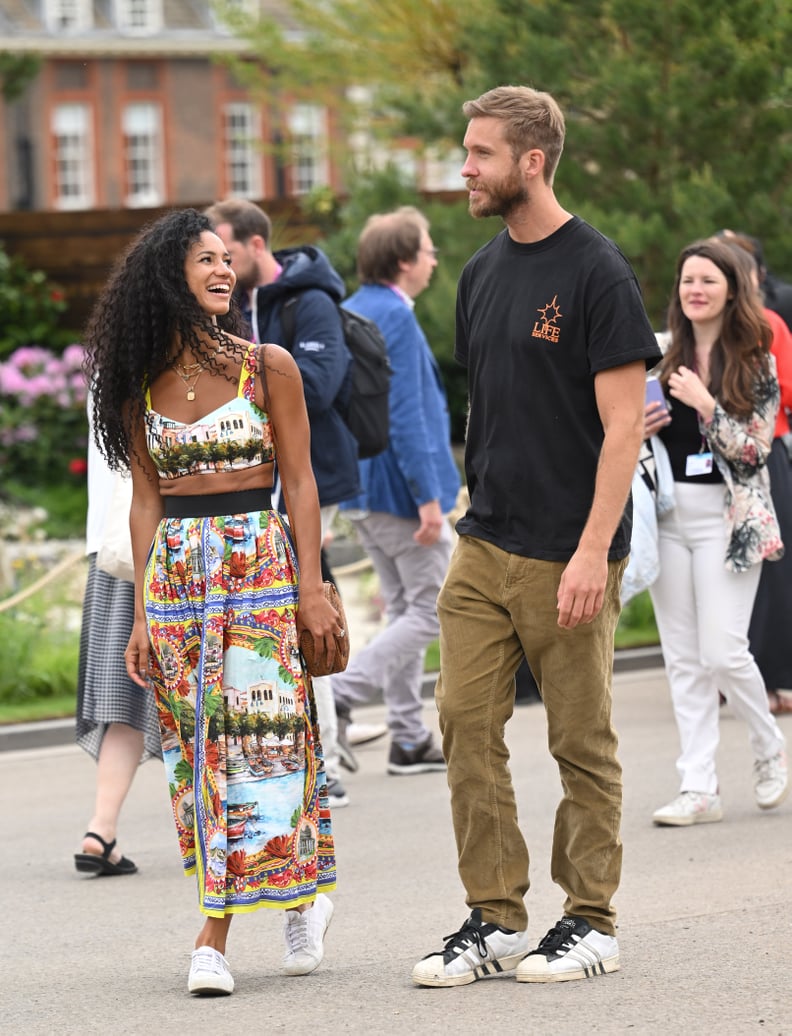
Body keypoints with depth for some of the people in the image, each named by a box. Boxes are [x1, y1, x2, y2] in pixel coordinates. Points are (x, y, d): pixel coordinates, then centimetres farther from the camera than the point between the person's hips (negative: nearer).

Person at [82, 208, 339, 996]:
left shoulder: (268, 366, 0)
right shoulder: (141, 382, 6)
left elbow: (299, 481, 1)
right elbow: (146, 498, 8)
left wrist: (310, 588, -6)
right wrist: (142, 613, 4)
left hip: (261, 562, -3)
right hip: (176, 572, 3)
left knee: (258, 733, -8)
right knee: (196, 746, 1)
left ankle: (215, 935, -2)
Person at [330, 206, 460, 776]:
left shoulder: (350, 313, 12)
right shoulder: (395, 317, -17)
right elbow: (405, 413, -22)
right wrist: (428, 497, -22)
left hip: (364, 490, 10)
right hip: (401, 488, -10)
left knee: (404, 610, 15)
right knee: (433, 612, -2)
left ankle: (410, 740, 16)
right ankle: (339, 695, -14)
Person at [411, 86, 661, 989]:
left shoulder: (596, 273, -10)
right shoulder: (483, 273, 12)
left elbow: (623, 425, -13)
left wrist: (592, 551, -19)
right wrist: (480, 510, 17)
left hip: (567, 556, -7)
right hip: (483, 545, 7)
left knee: (582, 743, 3)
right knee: (466, 727, 2)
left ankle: (591, 923, 13)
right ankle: (495, 922, 8)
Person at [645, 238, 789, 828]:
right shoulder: (662, 356, 10)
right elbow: (628, 428, 20)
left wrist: (706, 406, -18)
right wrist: (636, 431, -2)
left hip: (726, 516, -4)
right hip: (668, 513, 4)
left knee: (723, 651, -10)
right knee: (683, 658, 3)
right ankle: (699, 788, 5)